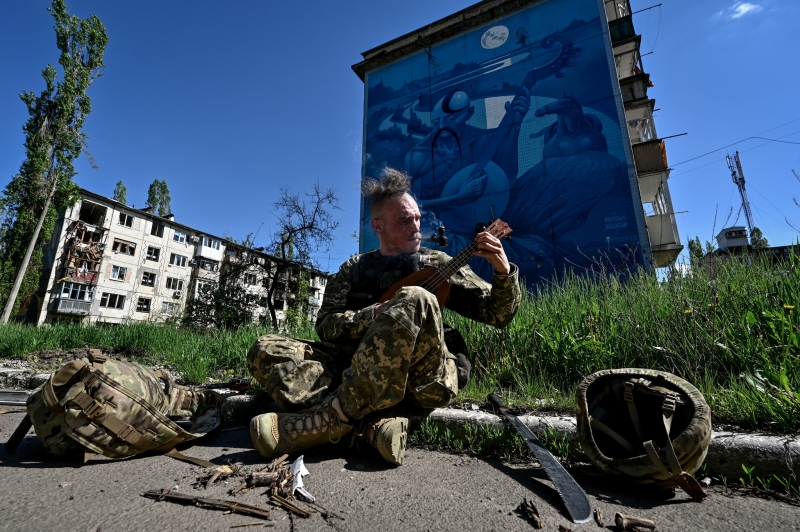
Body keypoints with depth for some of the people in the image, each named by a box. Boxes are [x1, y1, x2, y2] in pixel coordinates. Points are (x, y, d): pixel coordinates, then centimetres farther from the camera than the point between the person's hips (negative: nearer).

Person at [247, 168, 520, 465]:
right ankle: (373, 421, -27)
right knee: (266, 351, -11)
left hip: (424, 382, -2)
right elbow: (326, 324, 4)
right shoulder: (354, 269, 16)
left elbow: (497, 314, 10)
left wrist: (504, 272, -10)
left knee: (415, 300, -30)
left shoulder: (438, 264, 12)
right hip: (361, 372, 3)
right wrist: (377, 315, -13)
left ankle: (332, 419, -25)